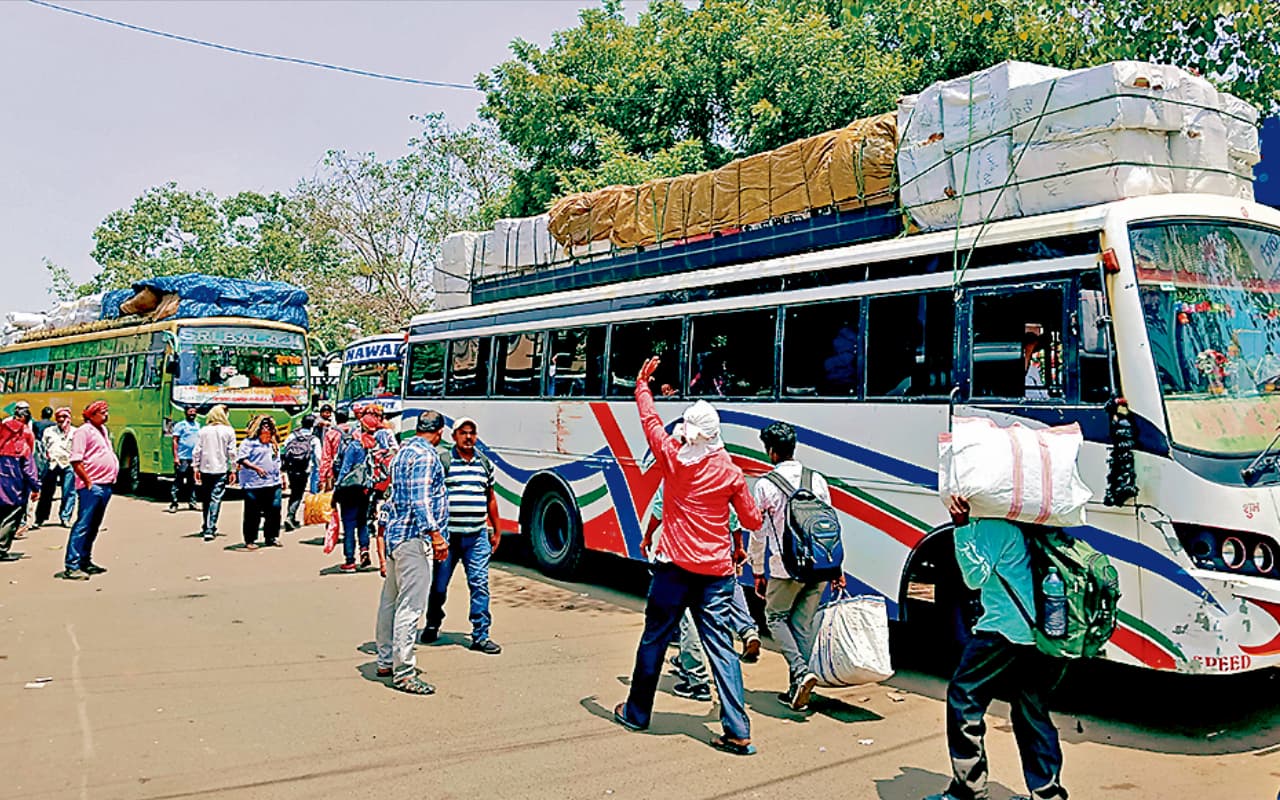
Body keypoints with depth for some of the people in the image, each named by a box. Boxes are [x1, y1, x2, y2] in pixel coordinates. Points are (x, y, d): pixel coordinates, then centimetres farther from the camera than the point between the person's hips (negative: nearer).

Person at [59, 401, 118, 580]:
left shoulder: (103, 430, 18)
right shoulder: (84, 431, -9)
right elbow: (76, 461, -16)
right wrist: (88, 482, -16)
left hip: (105, 486, 9)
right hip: (91, 487, -9)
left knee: (93, 526, 15)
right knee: (83, 525, -10)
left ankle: (85, 561, 24)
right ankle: (71, 566, -10)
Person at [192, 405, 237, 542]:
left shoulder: (204, 430, 2)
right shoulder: (229, 431, -3)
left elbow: (197, 451, 2)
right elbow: (231, 452, -2)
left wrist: (195, 468, 10)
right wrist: (233, 470, 4)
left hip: (205, 469, 3)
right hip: (221, 469, -3)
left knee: (206, 499, 15)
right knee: (216, 498, -3)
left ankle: (206, 527, 26)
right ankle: (210, 530, -10)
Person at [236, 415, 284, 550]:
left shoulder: (273, 444, 20)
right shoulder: (249, 442, -1)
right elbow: (241, 459, -10)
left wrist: (281, 476, 22)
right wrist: (256, 468, -19)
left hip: (273, 483, 6)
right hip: (254, 484, -6)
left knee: (274, 510, 2)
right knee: (253, 513, -1)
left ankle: (271, 537, 14)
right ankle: (250, 540, 8)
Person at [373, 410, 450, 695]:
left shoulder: (403, 452, 17)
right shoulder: (425, 455, -12)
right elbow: (420, 500, -21)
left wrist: (382, 533, 28)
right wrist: (436, 536, -22)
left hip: (395, 535, 11)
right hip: (414, 537, -11)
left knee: (390, 602, 17)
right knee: (410, 606, -8)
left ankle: (386, 662, 27)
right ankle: (403, 673, -6)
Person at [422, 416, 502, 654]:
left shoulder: (485, 463, 13)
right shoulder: (443, 461, -2)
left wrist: (496, 530, 19)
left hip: (477, 536, 3)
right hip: (447, 535, -3)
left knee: (480, 584, -2)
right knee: (438, 584, 9)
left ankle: (480, 636, 3)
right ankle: (432, 625, 32)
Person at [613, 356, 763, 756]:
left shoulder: (671, 457, -2)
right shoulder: (730, 472, -1)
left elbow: (649, 418, 14)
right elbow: (753, 521, 5)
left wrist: (642, 383, 29)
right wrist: (764, 509, 28)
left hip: (675, 568, -1)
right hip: (716, 572, 1)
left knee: (653, 641, 14)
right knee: (721, 647, 2)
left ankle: (636, 713, 28)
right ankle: (738, 733, -1)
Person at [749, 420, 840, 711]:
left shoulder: (765, 485, -6)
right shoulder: (817, 479, 7)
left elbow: (759, 531, -1)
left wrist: (758, 572, 9)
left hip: (787, 567, -4)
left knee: (776, 616, 15)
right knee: (803, 623, 14)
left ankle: (800, 671, -6)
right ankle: (798, 690, 17)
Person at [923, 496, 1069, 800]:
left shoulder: (992, 524, -10)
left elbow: (976, 576, -13)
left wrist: (962, 526, -18)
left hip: (1006, 631, -8)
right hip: (1044, 634, 8)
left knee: (963, 698, 4)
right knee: (1032, 710, 18)